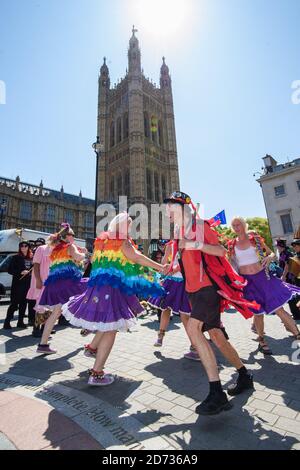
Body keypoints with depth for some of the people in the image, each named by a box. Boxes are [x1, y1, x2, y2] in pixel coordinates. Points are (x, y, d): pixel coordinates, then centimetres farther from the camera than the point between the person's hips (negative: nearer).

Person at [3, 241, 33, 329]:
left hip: (27, 284, 4)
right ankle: (7, 322, 6)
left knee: (23, 303, 8)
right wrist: (21, 272, -16)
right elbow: (10, 270, -5)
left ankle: (20, 322, 18)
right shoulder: (16, 258, 0)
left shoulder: (31, 258, 10)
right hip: (17, 283, -4)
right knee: (14, 303, -4)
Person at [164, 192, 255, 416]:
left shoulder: (201, 226, -6)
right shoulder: (180, 234, 15)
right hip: (194, 289, 8)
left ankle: (217, 394, -17)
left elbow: (222, 251, -14)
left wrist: (197, 245, -26)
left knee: (193, 327, -25)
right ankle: (245, 376, 32)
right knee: (215, 334, 13)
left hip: (209, 286, -8)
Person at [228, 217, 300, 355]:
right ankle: (262, 340, 29)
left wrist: (269, 257, -16)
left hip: (263, 277, -1)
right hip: (247, 281, 1)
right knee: (257, 312, 9)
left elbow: (272, 254, 5)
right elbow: (230, 264, 12)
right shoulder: (232, 245, 2)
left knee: (278, 309, -3)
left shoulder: (255, 238, 0)